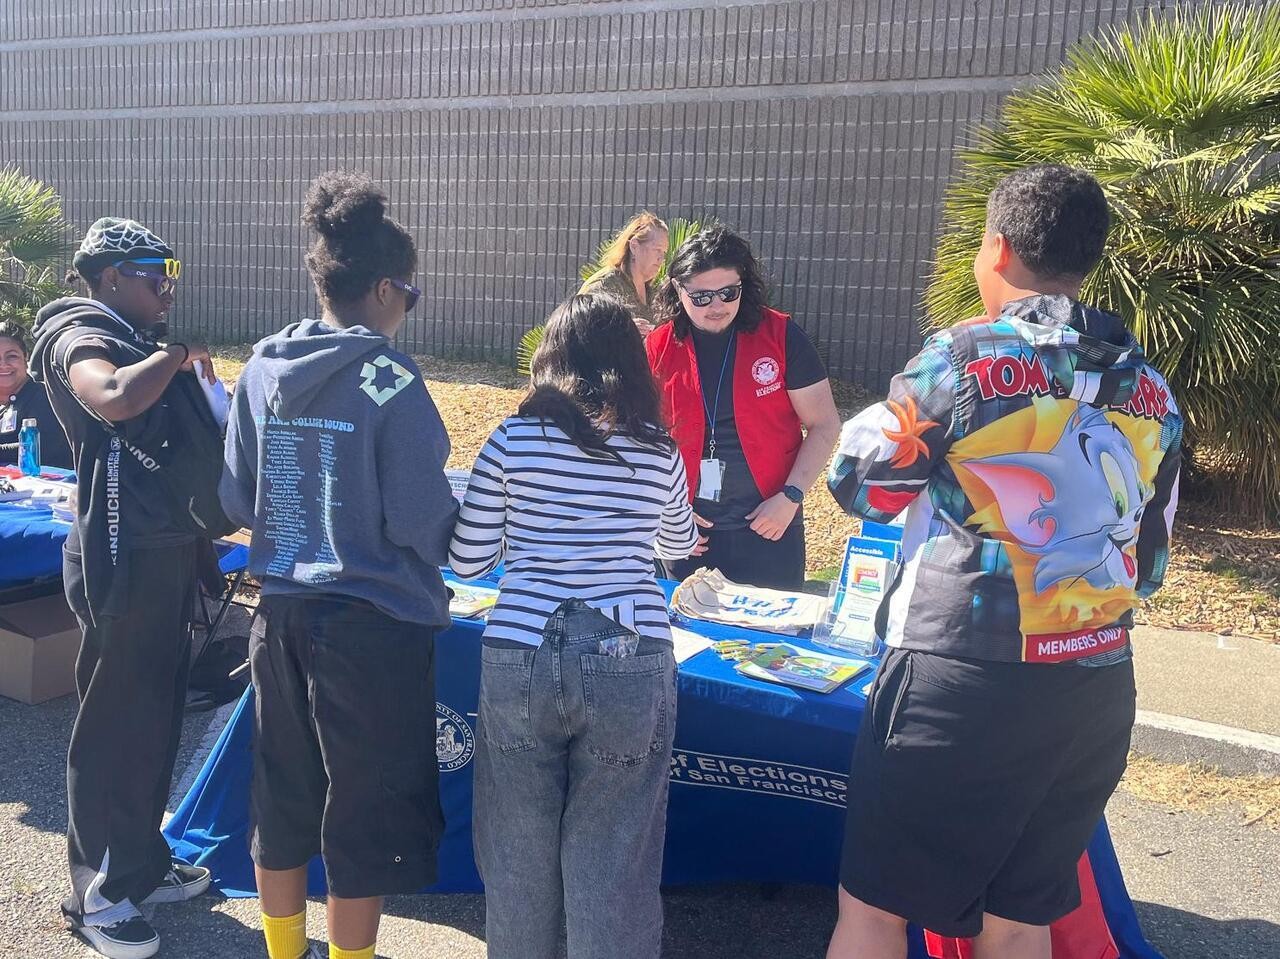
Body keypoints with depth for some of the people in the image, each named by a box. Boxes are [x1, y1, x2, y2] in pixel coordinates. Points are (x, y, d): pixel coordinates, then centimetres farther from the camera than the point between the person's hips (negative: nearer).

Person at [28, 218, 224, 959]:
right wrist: (177, 354, -16)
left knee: (159, 716, 16)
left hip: (170, 550, 9)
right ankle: (97, 895, 15)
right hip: (123, 560, -9)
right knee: (115, 725, 1)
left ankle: (143, 863, 31)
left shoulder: (143, 344, 17)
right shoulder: (78, 336, -9)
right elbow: (113, 399, -32)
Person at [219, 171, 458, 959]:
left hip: (282, 613, 7)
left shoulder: (264, 369, 2)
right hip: (374, 624, -6)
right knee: (367, 814, 9)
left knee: (283, 798, 21)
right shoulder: (391, 382, -16)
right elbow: (419, 520, -17)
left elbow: (239, 500, 7)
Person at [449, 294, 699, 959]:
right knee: (611, 872, 11)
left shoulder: (514, 439, -1)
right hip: (630, 663, 0)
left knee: (519, 859, 17)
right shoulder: (659, 453, 3)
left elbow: (467, 560, 4)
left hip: (521, 658, 0)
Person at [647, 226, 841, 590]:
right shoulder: (657, 350, -2)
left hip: (769, 528, -1)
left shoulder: (780, 335, -6)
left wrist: (790, 496, -12)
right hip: (691, 533, 1)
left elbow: (824, 425, -3)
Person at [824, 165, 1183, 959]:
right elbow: (1149, 563, 14)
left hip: (962, 682, -6)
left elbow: (860, 485, 1)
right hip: (1099, 693, 6)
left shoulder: (968, 358, -11)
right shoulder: (1150, 388, 8)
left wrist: (885, 415, 17)